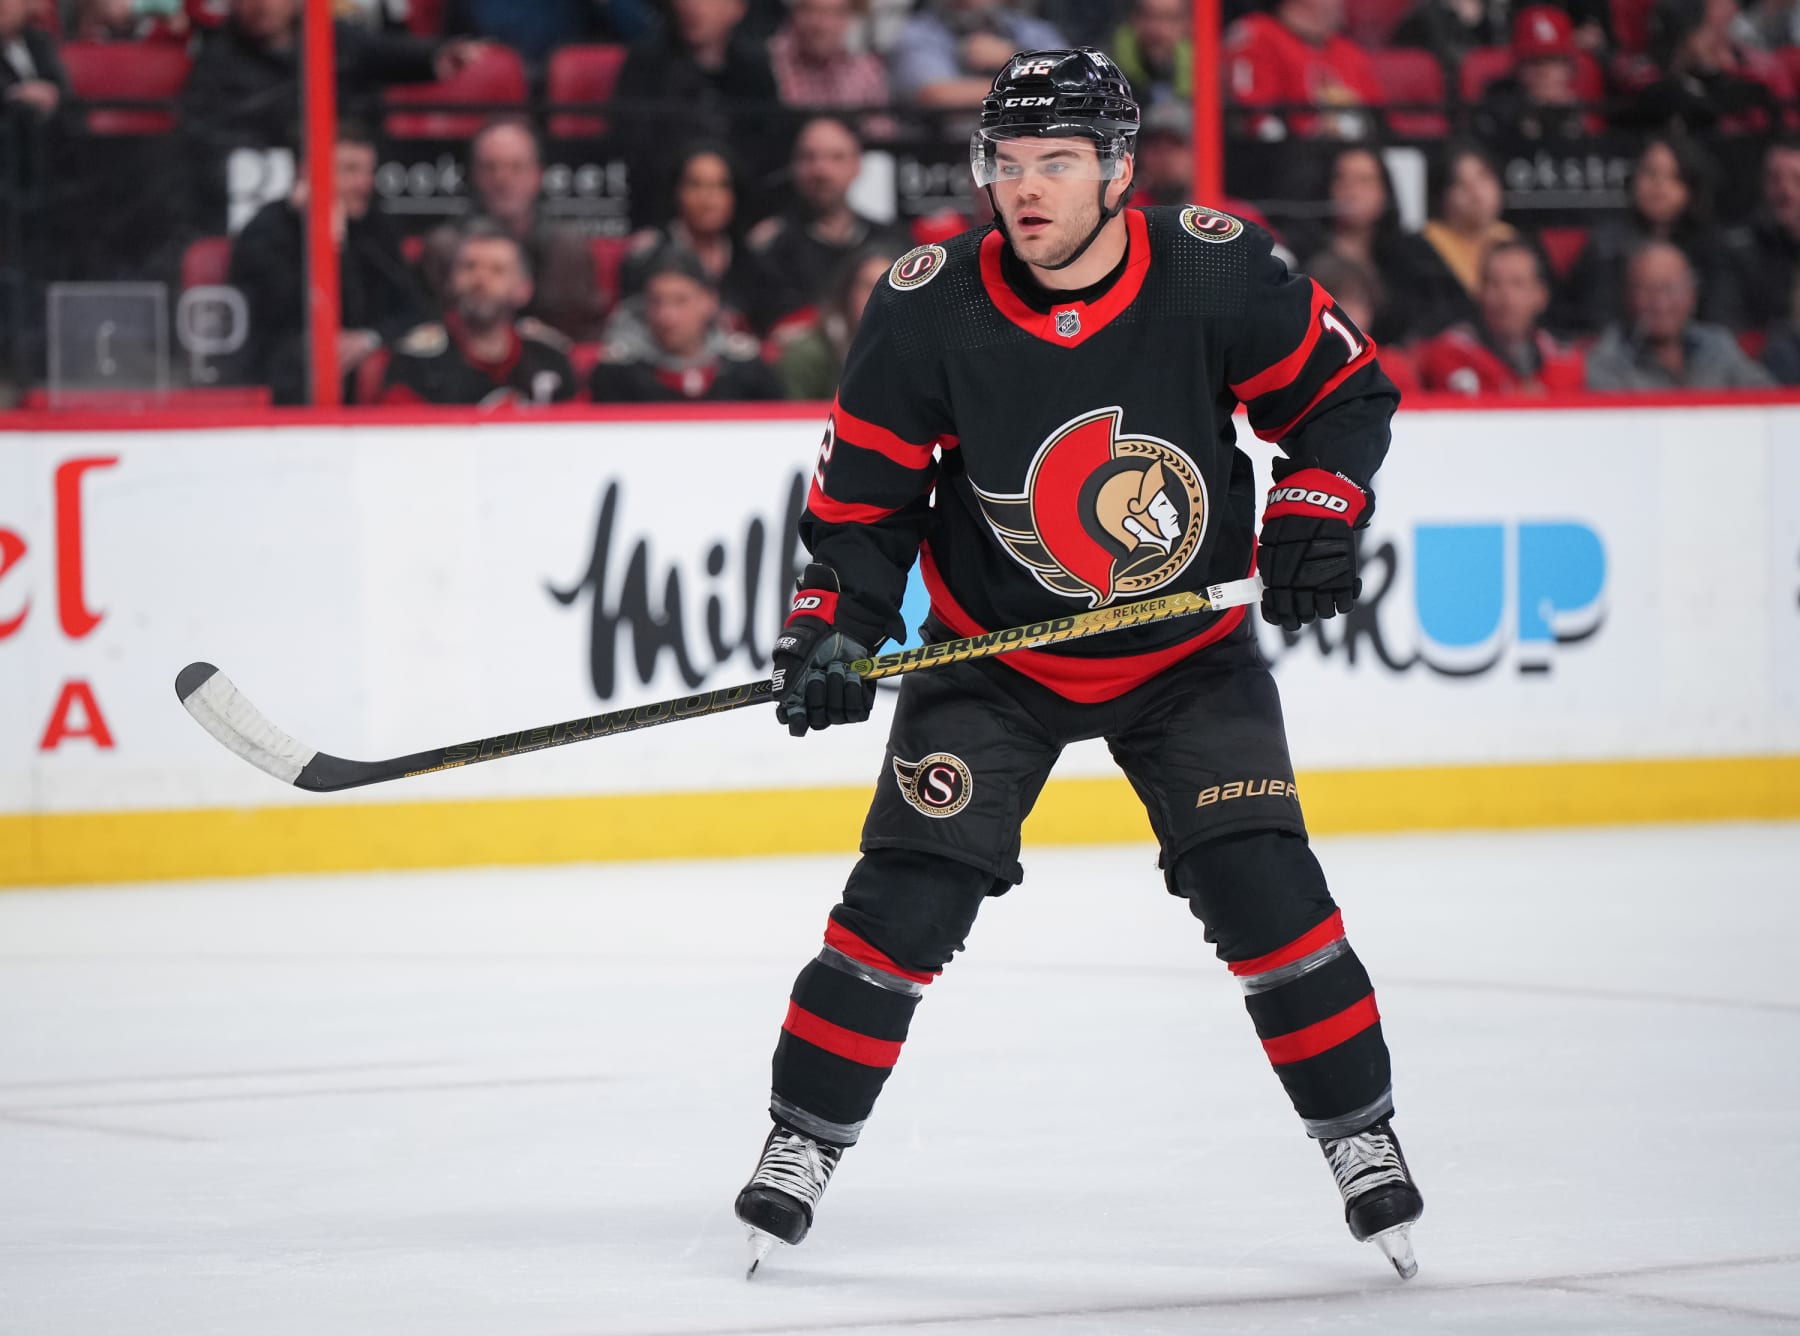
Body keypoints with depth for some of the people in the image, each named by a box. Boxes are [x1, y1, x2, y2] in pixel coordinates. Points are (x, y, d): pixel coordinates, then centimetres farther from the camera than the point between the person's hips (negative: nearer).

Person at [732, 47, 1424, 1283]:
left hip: (1188, 651, 0)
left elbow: (1346, 388, -3)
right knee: (909, 893, -11)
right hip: (992, 656, 0)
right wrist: (835, 629, -18)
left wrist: (1315, 507, -18)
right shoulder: (932, 309, -17)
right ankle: (805, 1138, 5)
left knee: (1261, 887, -10)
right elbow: (865, 485, -7)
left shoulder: (1215, 273, -18)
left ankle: (1361, 1134, 7)